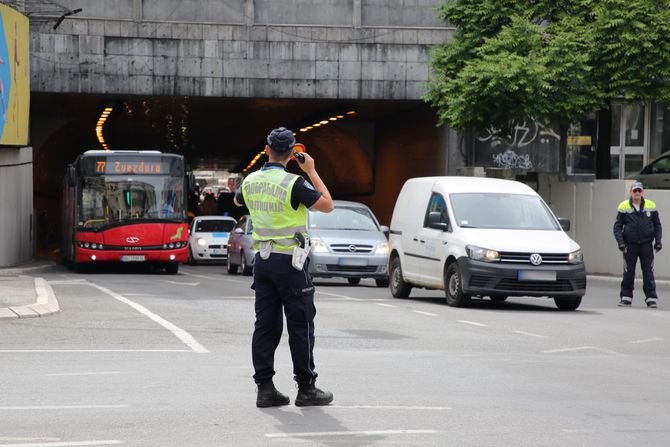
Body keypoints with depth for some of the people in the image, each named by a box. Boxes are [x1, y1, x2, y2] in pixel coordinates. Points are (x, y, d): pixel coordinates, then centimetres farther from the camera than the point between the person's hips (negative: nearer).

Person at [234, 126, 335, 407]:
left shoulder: (251, 181, 3)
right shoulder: (293, 183, -16)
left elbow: (238, 201, 26)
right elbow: (327, 205, -9)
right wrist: (311, 172, -3)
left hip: (262, 258, 6)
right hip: (289, 260, -6)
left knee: (266, 325, 7)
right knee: (301, 326, 1)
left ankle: (265, 388, 6)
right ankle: (306, 388, 5)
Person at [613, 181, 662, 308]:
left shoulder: (651, 206, 4)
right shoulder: (624, 207, 0)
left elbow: (657, 225, 11)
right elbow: (617, 226, 2)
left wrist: (658, 241, 2)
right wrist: (621, 243, -8)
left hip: (646, 244, 0)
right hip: (630, 245, 0)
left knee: (648, 272, -2)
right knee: (628, 273, 3)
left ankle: (651, 298, 1)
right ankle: (626, 297, 12)